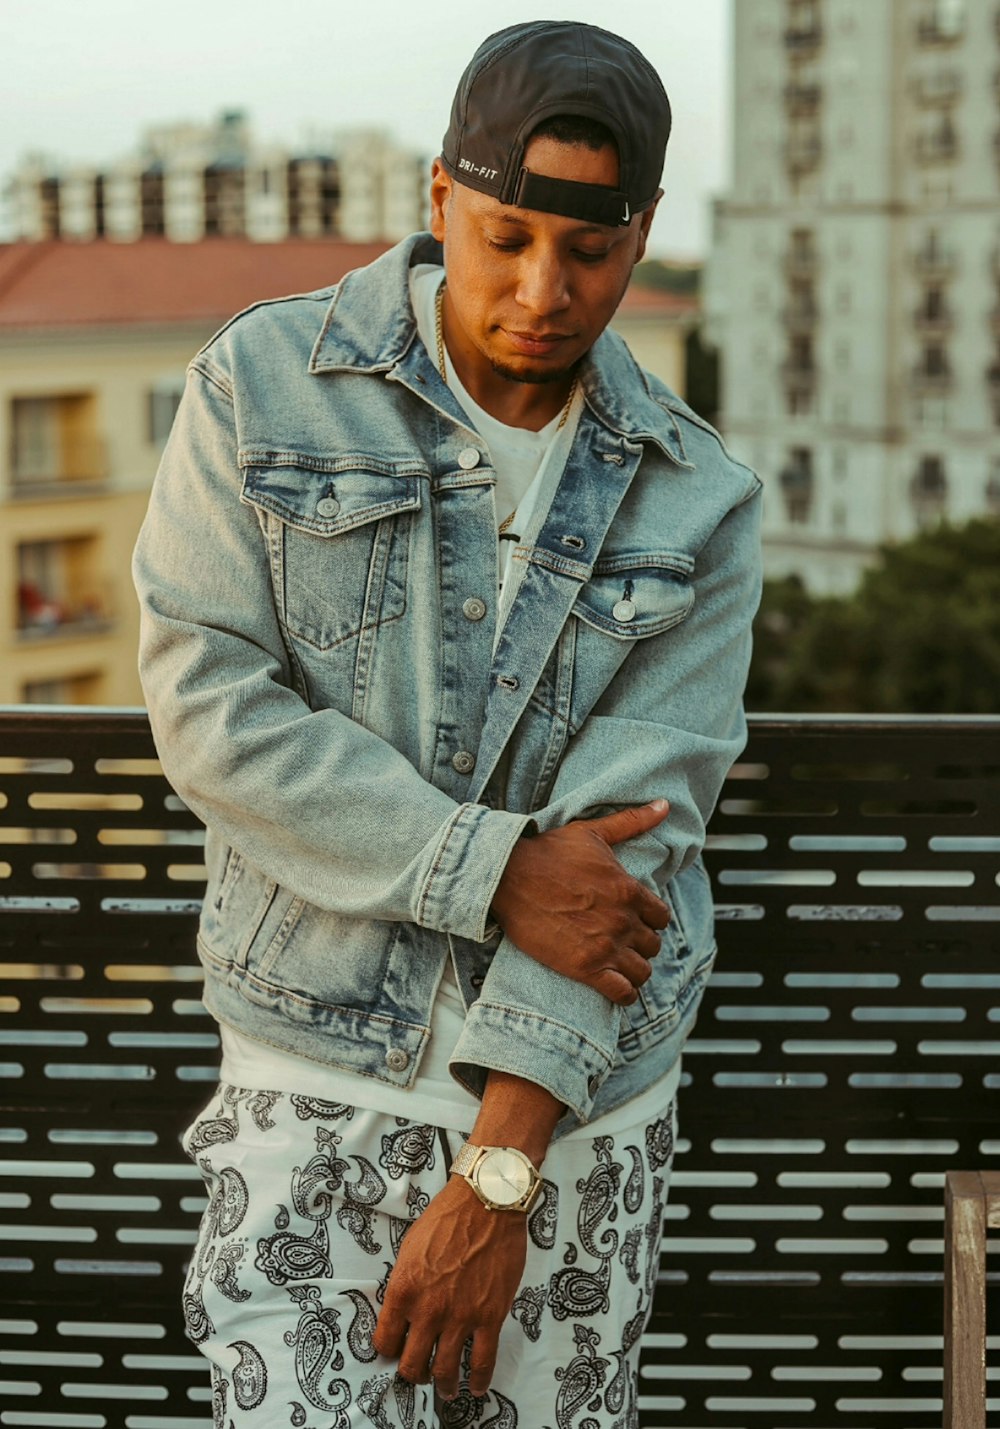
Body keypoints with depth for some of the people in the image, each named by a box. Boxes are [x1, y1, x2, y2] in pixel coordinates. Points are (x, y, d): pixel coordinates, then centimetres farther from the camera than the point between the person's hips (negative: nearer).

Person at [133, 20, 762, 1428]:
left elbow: (634, 828, -10)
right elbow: (210, 706, -11)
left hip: (579, 1101, 2)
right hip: (320, 1087, -1)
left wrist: (496, 1182, -15)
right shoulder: (263, 387, -4)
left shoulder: (694, 503, -2)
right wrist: (496, 875, -18)